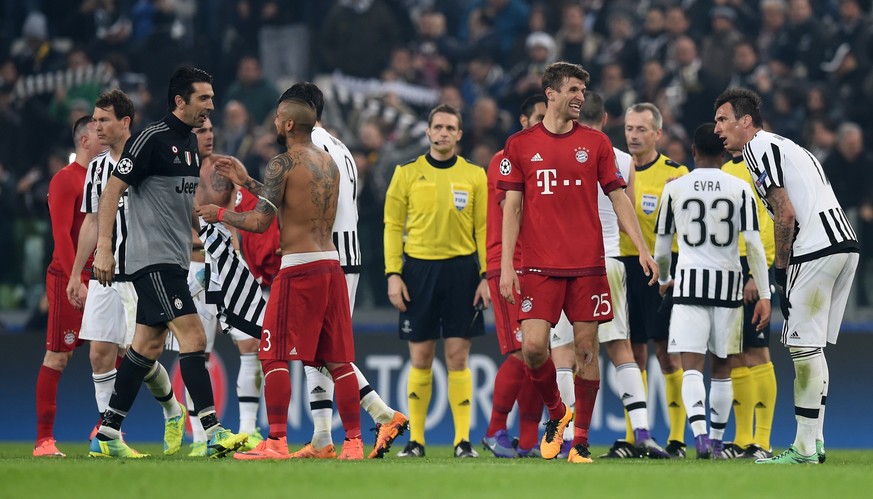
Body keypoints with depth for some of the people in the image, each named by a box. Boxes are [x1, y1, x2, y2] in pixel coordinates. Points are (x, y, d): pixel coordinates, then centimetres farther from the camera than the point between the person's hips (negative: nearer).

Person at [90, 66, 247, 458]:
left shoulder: (190, 141, 15)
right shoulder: (152, 139, -12)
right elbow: (112, 190, -14)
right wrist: (104, 247, -19)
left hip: (174, 260, 9)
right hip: (153, 259, -9)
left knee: (148, 345, 10)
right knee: (193, 337, -16)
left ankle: (107, 435, 16)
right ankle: (214, 433, -21)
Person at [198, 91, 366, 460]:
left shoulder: (283, 163, -8)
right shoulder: (330, 163, 16)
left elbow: (260, 222, -13)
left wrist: (220, 214, 4)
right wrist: (244, 181, 31)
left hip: (298, 268, -7)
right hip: (331, 265, 7)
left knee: (275, 357, -1)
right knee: (339, 360, 8)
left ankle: (276, 442, -7)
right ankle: (354, 443, 5)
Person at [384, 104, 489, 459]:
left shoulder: (474, 176, 6)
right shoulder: (408, 173, 5)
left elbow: (484, 229, 6)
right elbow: (393, 226, 5)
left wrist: (487, 276, -2)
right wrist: (393, 274, -4)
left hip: (461, 270, 0)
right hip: (419, 269, 0)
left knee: (458, 356, -2)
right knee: (420, 358, 2)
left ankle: (463, 440, 1)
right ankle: (415, 440, 8)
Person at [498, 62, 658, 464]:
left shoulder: (596, 143, 8)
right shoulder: (520, 144, 5)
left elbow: (618, 198, 10)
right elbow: (512, 208, 3)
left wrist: (642, 249, 0)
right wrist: (506, 265, -4)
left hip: (587, 264, 1)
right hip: (539, 265, -1)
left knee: (586, 348, -1)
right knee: (533, 347, -12)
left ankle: (581, 441, 7)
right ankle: (556, 412, 15)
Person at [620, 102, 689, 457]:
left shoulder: (675, 174, -4)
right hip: (626, 265, 5)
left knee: (666, 352, -5)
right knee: (633, 354, 6)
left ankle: (677, 438, -1)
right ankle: (632, 437, 11)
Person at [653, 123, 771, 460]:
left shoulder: (674, 189, 3)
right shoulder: (740, 189, 2)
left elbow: (661, 250, 11)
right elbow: (754, 245, -4)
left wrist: (663, 280, 31)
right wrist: (765, 295, -1)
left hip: (690, 281, -1)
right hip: (729, 282, 1)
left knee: (691, 367, -7)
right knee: (721, 368, 14)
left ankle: (700, 433, -29)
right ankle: (718, 442, 17)